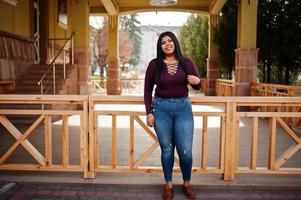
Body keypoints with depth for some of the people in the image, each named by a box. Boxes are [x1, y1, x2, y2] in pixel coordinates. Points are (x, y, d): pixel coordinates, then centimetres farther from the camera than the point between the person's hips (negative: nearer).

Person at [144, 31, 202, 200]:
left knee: (185, 151, 0)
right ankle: (168, 184, 24)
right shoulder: (154, 64, 0)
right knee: (167, 149, 7)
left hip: (183, 107, 1)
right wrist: (149, 112, -3)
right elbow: (148, 90, 4)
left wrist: (196, 81, -17)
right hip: (161, 108, 0)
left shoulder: (187, 63, 2)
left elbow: (198, 86, 7)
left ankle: (187, 183, 23)